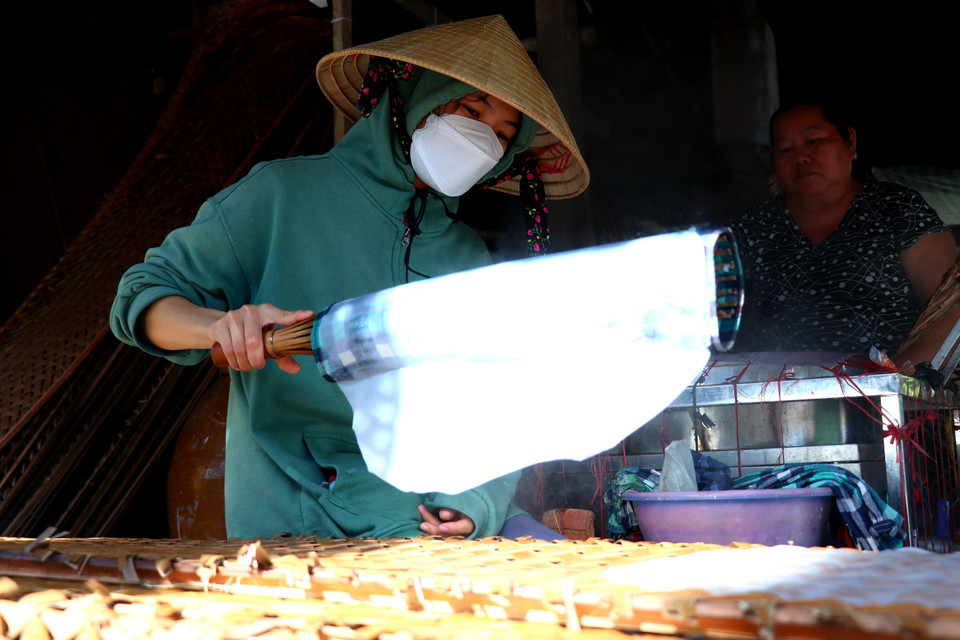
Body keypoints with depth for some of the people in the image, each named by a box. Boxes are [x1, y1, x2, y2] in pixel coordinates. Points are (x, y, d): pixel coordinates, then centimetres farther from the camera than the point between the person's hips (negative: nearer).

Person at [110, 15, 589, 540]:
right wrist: (222, 325, -20)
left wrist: (479, 500, -9)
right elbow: (140, 298, 2)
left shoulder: (470, 260, 15)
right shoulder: (285, 195, 2)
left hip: (428, 501, 4)